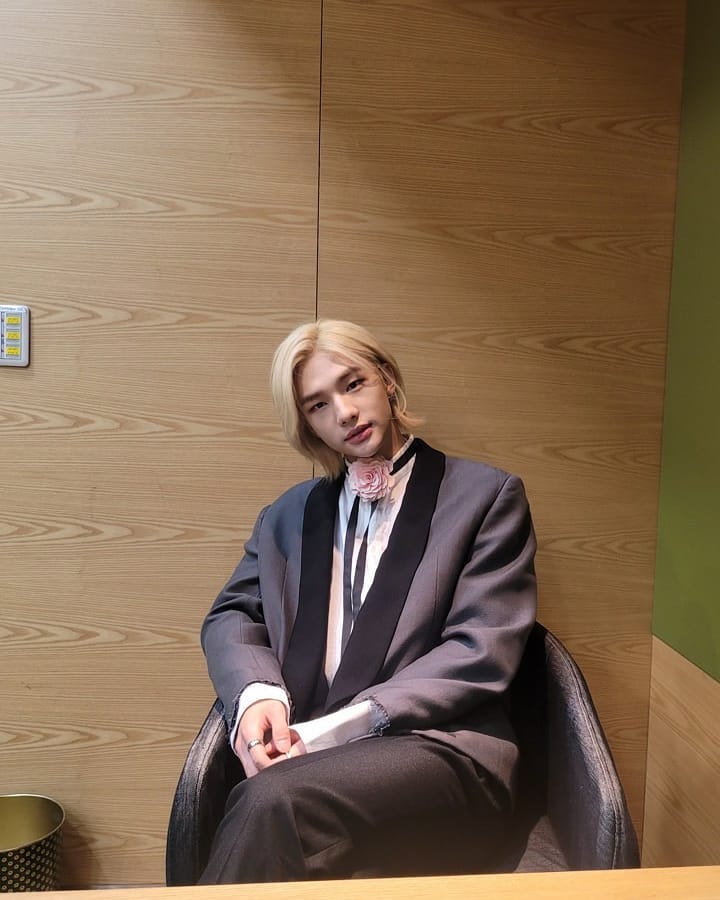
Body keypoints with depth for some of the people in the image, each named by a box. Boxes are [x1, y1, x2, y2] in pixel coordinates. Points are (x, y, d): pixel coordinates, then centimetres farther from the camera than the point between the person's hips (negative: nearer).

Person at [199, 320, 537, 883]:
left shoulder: (487, 496, 7)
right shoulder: (288, 516, 22)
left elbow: (480, 654, -3)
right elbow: (232, 616, 17)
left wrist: (330, 730, -12)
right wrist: (257, 694, -8)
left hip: (442, 748, -2)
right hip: (305, 753, 3)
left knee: (275, 801, -34)